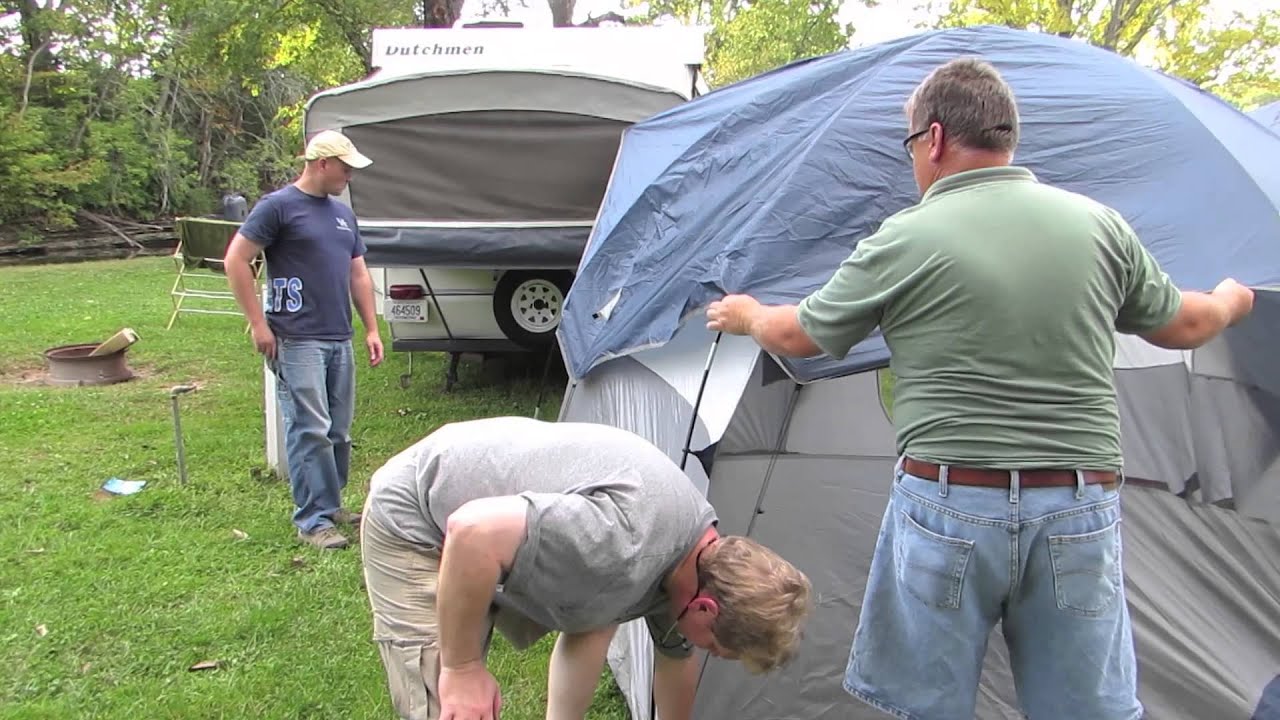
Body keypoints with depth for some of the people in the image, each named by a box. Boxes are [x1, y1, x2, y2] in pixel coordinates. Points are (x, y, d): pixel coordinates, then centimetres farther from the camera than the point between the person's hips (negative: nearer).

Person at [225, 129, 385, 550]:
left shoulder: (343, 214, 17)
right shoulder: (279, 206, -5)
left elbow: (358, 273, 20)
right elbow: (236, 262, -8)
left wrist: (371, 328, 13)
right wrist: (258, 324, -11)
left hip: (339, 340, 7)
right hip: (297, 340, -7)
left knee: (339, 431, 11)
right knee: (310, 431, -7)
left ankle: (331, 504, 23)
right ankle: (313, 520, 0)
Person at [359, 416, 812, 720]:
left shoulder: (694, 550, -3)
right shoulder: (621, 548, -35)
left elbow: (675, 658, 15)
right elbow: (473, 530, -38)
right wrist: (461, 668, -27)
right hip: (413, 523, -9)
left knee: (595, 617, 17)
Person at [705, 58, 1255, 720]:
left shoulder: (904, 240, -8)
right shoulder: (1100, 224, 4)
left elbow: (801, 337, 4)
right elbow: (1182, 327, 18)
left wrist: (747, 315, 26)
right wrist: (1231, 303, 42)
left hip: (948, 506, -4)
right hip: (1083, 513, 4)